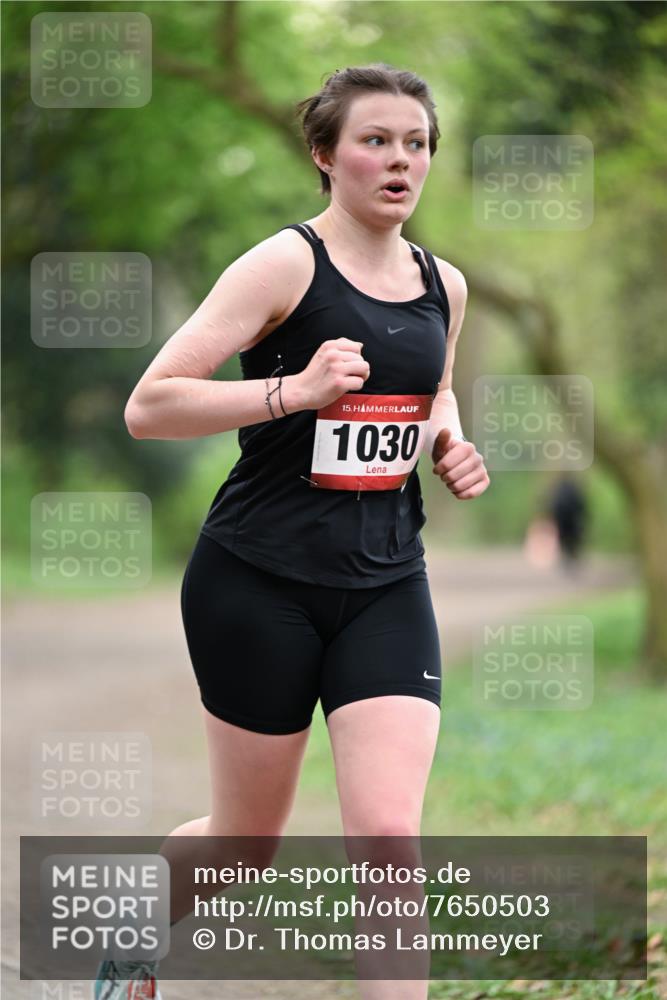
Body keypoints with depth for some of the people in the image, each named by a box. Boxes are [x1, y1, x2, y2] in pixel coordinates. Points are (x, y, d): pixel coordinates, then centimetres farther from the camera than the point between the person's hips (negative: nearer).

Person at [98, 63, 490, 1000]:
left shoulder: (443, 285, 8)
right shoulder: (286, 265, -11)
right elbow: (148, 406, -16)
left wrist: (450, 445, 6)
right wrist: (294, 389, -26)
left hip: (386, 587, 4)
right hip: (259, 581, -4)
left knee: (388, 831, -12)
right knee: (247, 841, 9)